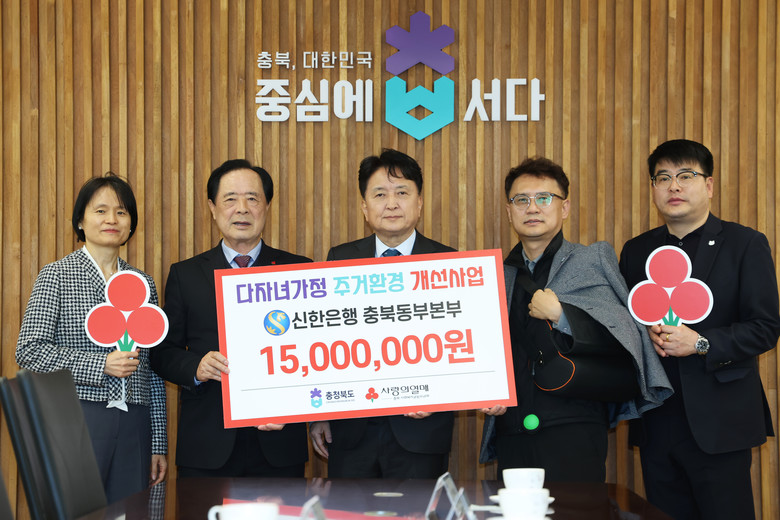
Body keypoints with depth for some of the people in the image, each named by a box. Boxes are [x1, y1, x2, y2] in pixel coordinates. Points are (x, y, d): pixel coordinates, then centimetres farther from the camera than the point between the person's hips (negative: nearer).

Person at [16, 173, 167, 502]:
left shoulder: (143, 284, 15)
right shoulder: (57, 275, 2)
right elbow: (29, 350, -6)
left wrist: (158, 444, 12)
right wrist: (101, 365, -14)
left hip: (133, 428, 4)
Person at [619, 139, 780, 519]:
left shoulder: (745, 245, 1)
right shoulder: (636, 251, 13)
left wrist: (700, 343, -17)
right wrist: (644, 335, -9)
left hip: (719, 422, -4)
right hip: (656, 423, 4)